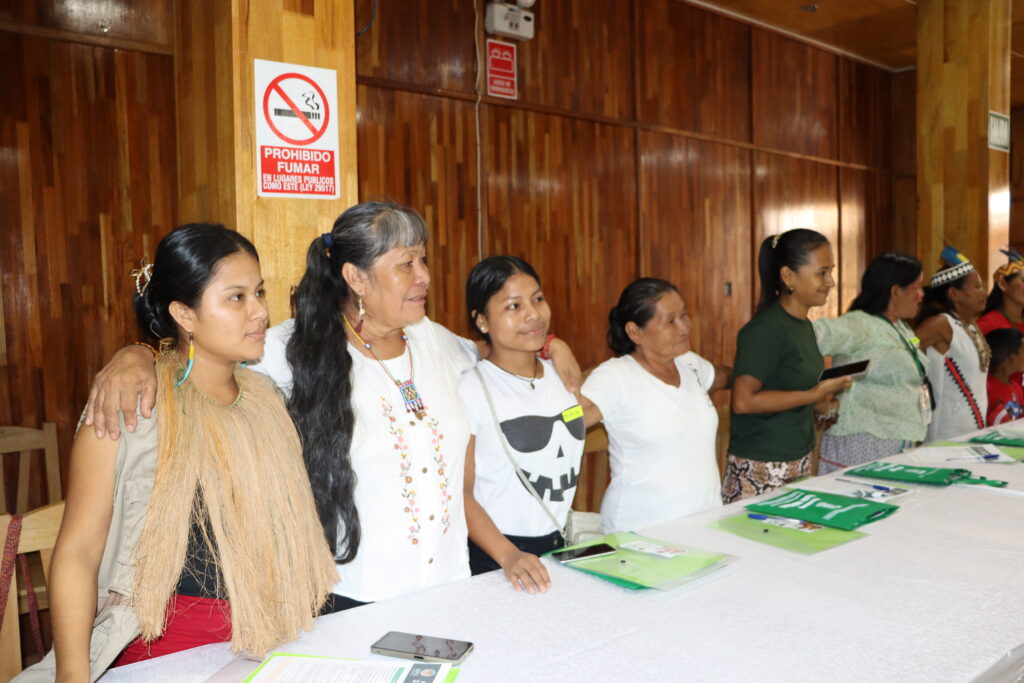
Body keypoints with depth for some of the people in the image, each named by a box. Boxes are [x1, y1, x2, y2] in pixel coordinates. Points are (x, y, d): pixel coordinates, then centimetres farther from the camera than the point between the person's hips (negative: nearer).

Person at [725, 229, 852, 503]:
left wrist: (823, 402, 3)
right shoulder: (766, 329, -18)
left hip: (799, 462, 9)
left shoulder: (804, 325, 9)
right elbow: (743, 401, -24)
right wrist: (814, 395, -20)